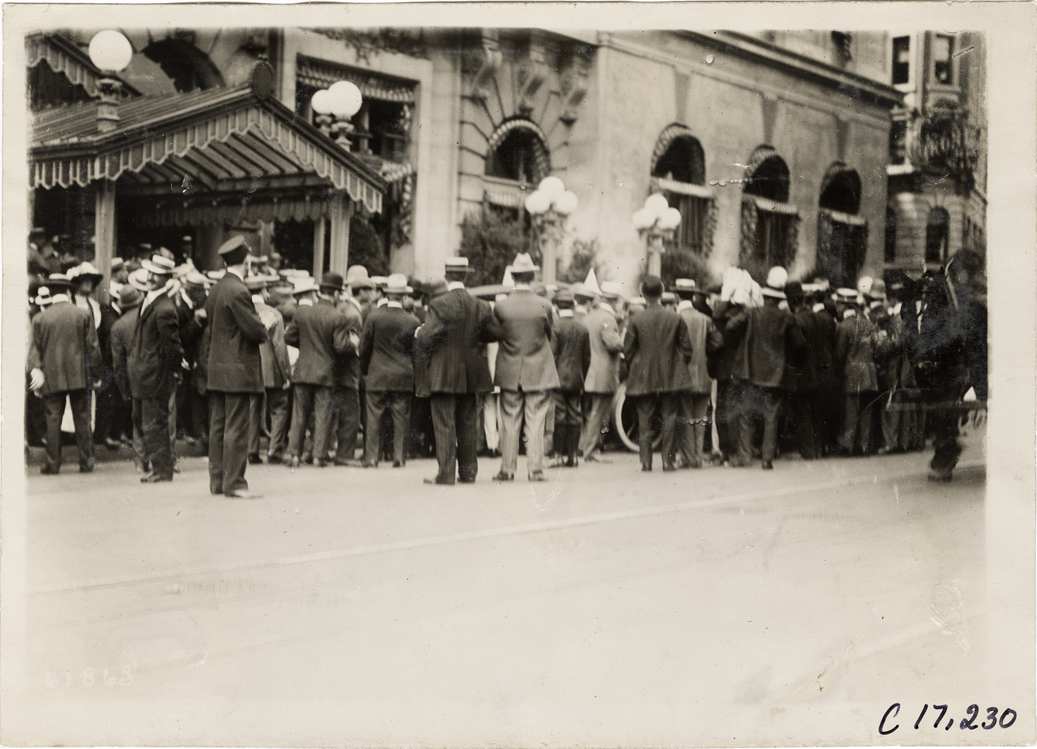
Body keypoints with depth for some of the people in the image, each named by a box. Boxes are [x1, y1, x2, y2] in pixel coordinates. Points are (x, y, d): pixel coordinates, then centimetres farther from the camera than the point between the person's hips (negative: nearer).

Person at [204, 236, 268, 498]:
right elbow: (256, 330, -20)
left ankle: (217, 480, 16)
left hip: (216, 370, 9)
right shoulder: (238, 292, -17)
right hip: (237, 370, -9)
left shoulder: (215, 290, 12)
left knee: (218, 426, 11)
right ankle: (234, 483, -2)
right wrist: (264, 325, 3)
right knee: (237, 428, -5)